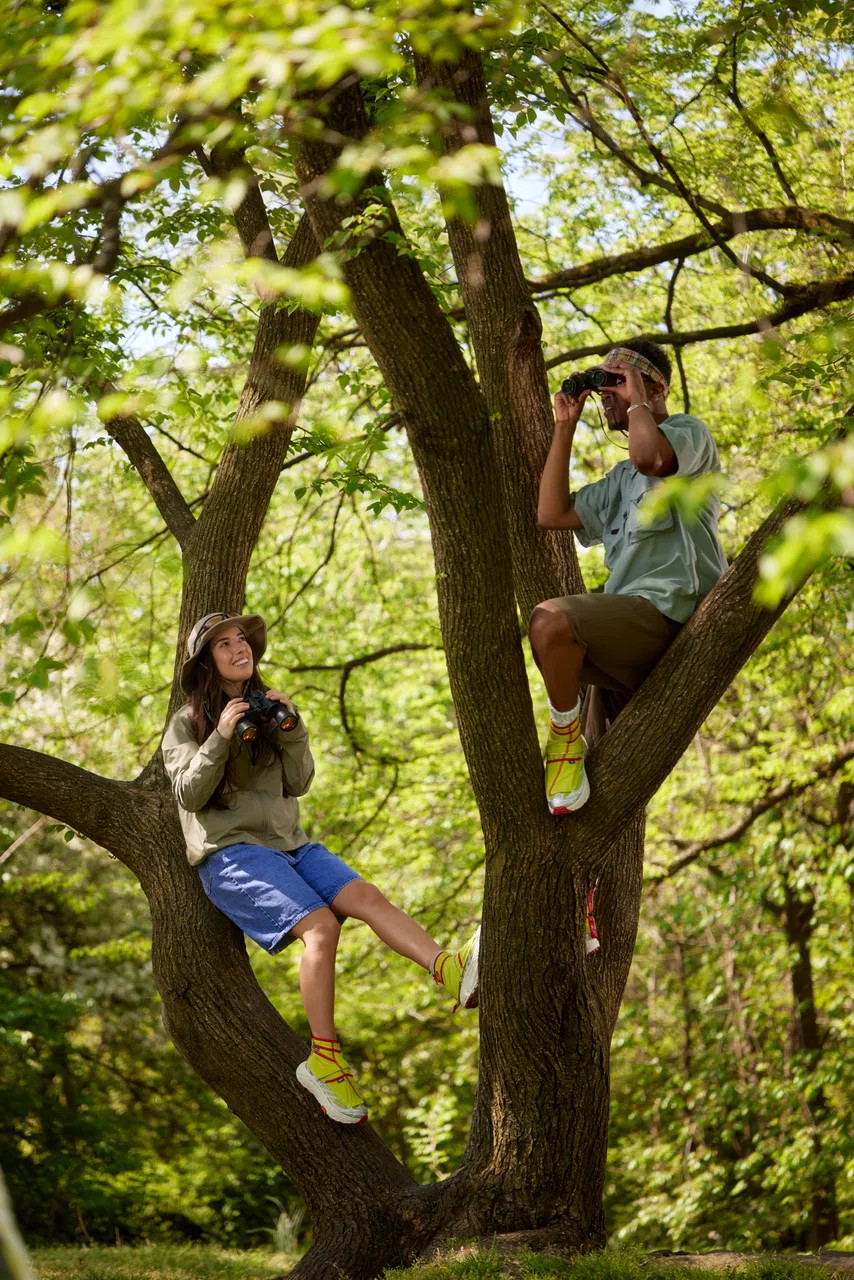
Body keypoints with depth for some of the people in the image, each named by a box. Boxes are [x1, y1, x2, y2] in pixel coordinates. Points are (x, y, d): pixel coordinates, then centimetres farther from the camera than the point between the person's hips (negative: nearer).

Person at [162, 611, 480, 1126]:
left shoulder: (265, 707, 19)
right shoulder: (187, 722, 6)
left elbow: (298, 784, 11)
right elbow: (189, 795, -7)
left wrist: (291, 728, -5)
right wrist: (220, 738, -18)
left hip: (288, 844, 5)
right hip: (229, 852, -5)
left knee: (367, 896, -21)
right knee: (320, 924, -28)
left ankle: (451, 969, -42)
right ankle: (323, 1059, -26)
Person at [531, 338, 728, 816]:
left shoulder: (689, 432, 5)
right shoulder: (621, 480, 32)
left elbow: (650, 456, -20)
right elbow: (552, 513, 23)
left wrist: (636, 400, -2)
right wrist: (565, 427, 22)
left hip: (667, 612, -10)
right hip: (628, 635, 10)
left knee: (552, 620, -33)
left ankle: (566, 739, -21)